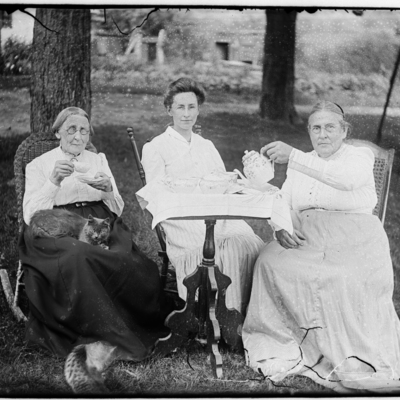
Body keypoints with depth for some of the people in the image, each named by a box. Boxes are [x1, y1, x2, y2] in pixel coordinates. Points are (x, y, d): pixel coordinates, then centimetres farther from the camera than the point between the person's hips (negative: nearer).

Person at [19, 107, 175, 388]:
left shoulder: (99, 160, 23)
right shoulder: (38, 165, 14)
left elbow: (118, 209, 18)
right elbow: (30, 215, 2)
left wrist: (108, 189, -4)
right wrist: (53, 182, -12)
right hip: (57, 229, -2)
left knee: (139, 268, -32)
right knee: (77, 257, -40)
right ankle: (113, 337, -34)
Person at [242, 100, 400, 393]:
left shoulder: (361, 156, 8)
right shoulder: (302, 164, 24)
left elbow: (346, 178, -17)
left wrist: (293, 157, -25)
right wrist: (281, 226, -7)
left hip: (353, 240, -4)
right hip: (307, 239, 4)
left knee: (348, 280, -35)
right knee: (270, 262, -26)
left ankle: (355, 362, -24)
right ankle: (278, 341, -19)